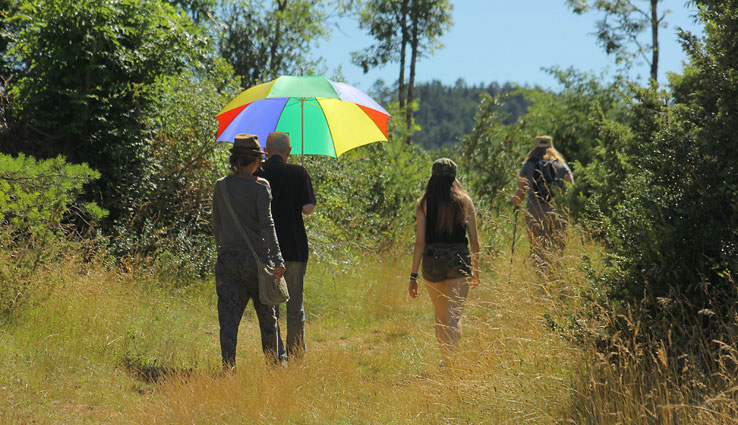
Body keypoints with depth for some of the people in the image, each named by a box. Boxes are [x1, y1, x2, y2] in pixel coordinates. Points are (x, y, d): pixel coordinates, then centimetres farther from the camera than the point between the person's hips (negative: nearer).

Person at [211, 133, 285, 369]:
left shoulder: (220, 187, 5)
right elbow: (267, 224, -17)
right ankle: (273, 363, 26)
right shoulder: (259, 187, -8)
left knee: (228, 318, -1)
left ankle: (228, 366, -13)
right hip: (255, 257, -3)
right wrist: (277, 259, -21)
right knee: (267, 316, 14)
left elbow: (216, 225, 12)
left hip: (227, 259, 3)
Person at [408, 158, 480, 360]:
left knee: (440, 317, 19)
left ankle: (446, 359, 30)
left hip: (432, 260, 1)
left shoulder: (424, 203, -1)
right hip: (459, 260, -1)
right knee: (454, 316, -5)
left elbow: (420, 242, -5)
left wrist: (414, 275, -2)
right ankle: (451, 358, -24)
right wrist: (475, 269, 16)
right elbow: (474, 240, 4)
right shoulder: (465, 201, 2)